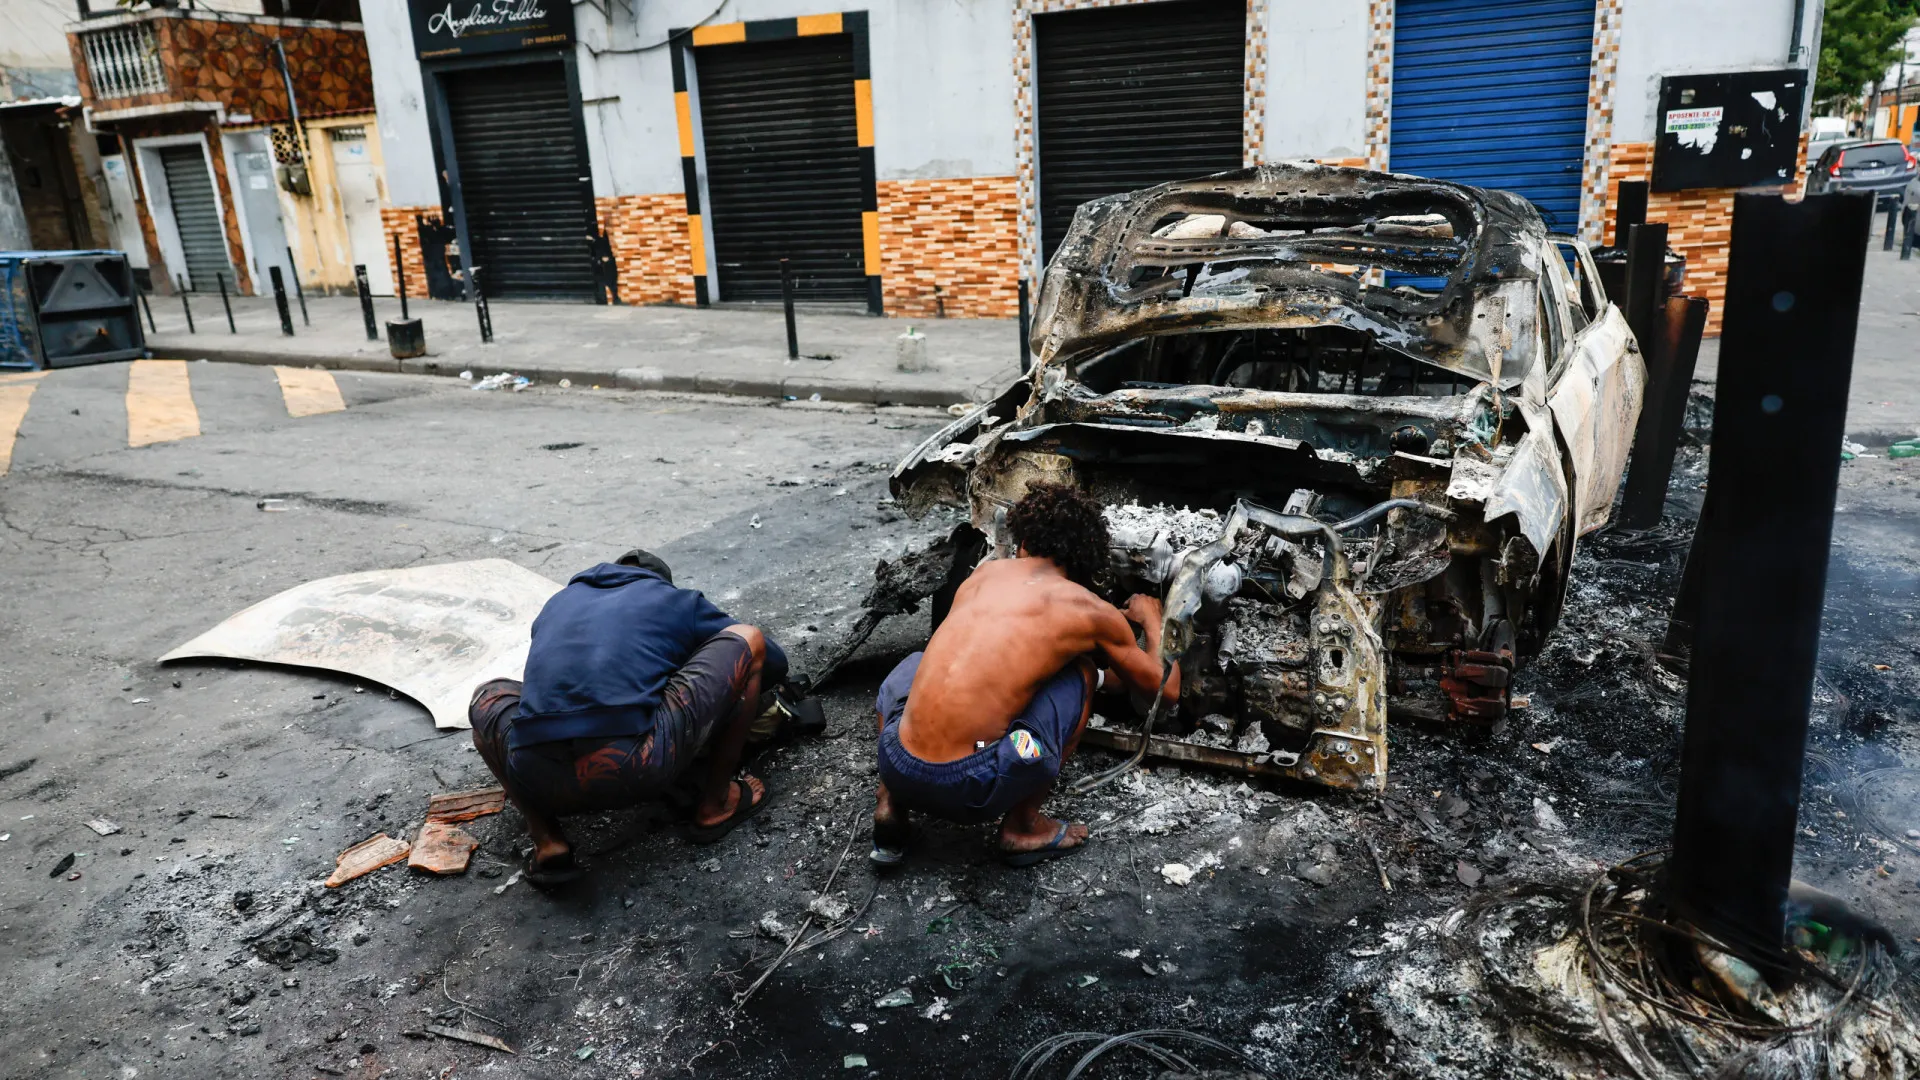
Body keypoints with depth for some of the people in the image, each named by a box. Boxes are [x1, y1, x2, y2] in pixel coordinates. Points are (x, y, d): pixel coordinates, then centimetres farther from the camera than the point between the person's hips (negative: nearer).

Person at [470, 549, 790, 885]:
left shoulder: (558, 602, 32)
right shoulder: (678, 601, 24)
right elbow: (776, 664, 34)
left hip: (536, 776, 3)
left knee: (488, 696, 39)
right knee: (748, 638, 18)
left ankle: (546, 842, 17)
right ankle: (715, 804, 21)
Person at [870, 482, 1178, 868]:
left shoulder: (986, 570, 17)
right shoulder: (1089, 609, 6)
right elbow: (1166, 688, 20)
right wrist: (1151, 618, 38)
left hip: (897, 768, 4)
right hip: (972, 789, -4)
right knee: (1083, 673, 15)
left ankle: (891, 805, 18)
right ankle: (1023, 827, 15)